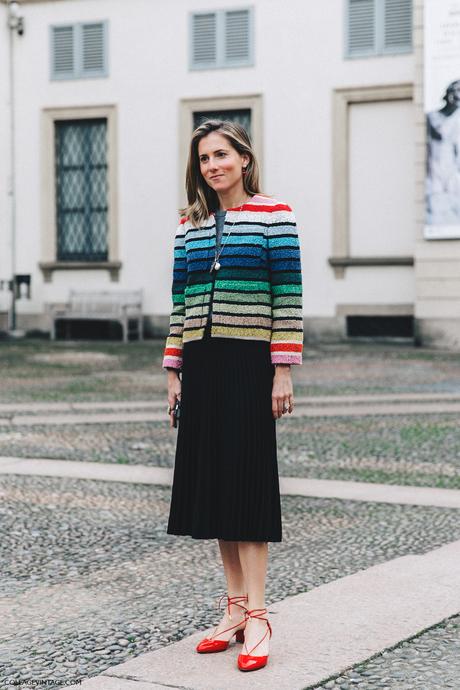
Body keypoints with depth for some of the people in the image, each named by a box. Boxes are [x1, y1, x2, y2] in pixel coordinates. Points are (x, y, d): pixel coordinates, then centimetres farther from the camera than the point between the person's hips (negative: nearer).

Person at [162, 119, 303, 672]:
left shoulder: (275, 216, -3)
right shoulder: (189, 226, 12)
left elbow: (289, 298, -7)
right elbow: (180, 301, 13)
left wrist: (283, 371, -12)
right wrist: (174, 371, 9)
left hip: (249, 365, -5)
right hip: (200, 367, 5)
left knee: (248, 482, -5)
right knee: (212, 480, 6)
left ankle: (256, 616, -2)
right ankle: (236, 608, 13)